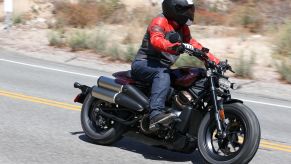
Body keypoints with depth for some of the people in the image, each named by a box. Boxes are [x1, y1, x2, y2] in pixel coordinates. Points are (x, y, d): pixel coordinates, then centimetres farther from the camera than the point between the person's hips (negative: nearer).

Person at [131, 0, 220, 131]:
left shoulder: (182, 28, 15)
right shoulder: (160, 21, -13)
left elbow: (193, 44, 12)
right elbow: (156, 40, -32)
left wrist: (215, 61, 1)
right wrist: (173, 47, -51)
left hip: (162, 68, 9)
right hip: (144, 64, -9)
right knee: (162, 74, -39)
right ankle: (155, 114, -53)